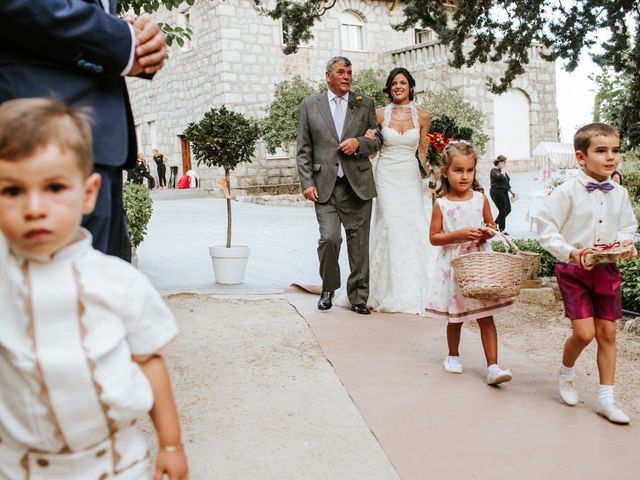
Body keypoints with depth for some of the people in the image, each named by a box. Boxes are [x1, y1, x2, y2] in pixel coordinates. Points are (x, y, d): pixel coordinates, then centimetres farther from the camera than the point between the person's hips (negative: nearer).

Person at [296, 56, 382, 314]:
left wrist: (359, 143, -8)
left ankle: (358, 296, 16)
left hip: (358, 184, 1)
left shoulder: (365, 103, 11)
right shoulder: (310, 104, 8)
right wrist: (307, 183, -3)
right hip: (325, 186, -1)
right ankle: (328, 288, 12)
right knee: (330, 237, -13)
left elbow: (377, 139, 14)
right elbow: (303, 149, 6)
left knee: (359, 242, 3)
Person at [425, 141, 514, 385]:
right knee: (454, 317, 13)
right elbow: (434, 237, -6)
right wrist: (459, 234, -19)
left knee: (486, 317, -2)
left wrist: (488, 232, -9)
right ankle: (453, 355, 35)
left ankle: (493, 367, -3)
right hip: (453, 266, -1)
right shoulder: (441, 204, -5)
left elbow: (491, 225, 14)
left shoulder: (481, 199, 1)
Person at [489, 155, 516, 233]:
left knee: (508, 209, 10)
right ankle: (501, 230, 6)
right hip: (497, 193, -9)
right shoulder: (494, 171, -11)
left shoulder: (502, 171, 16)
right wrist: (503, 169, -16)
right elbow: (501, 177, -30)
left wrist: (511, 191, 21)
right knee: (503, 211, -5)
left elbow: (506, 183, 24)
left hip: (504, 193, 9)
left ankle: (495, 223, 24)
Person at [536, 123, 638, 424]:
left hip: (607, 269, 5)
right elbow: (545, 229, -13)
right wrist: (570, 252, -23)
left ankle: (606, 398, 17)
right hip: (573, 269, -5)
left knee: (607, 333, 6)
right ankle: (566, 372, 22)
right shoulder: (567, 192, -13)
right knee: (584, 332, -11)